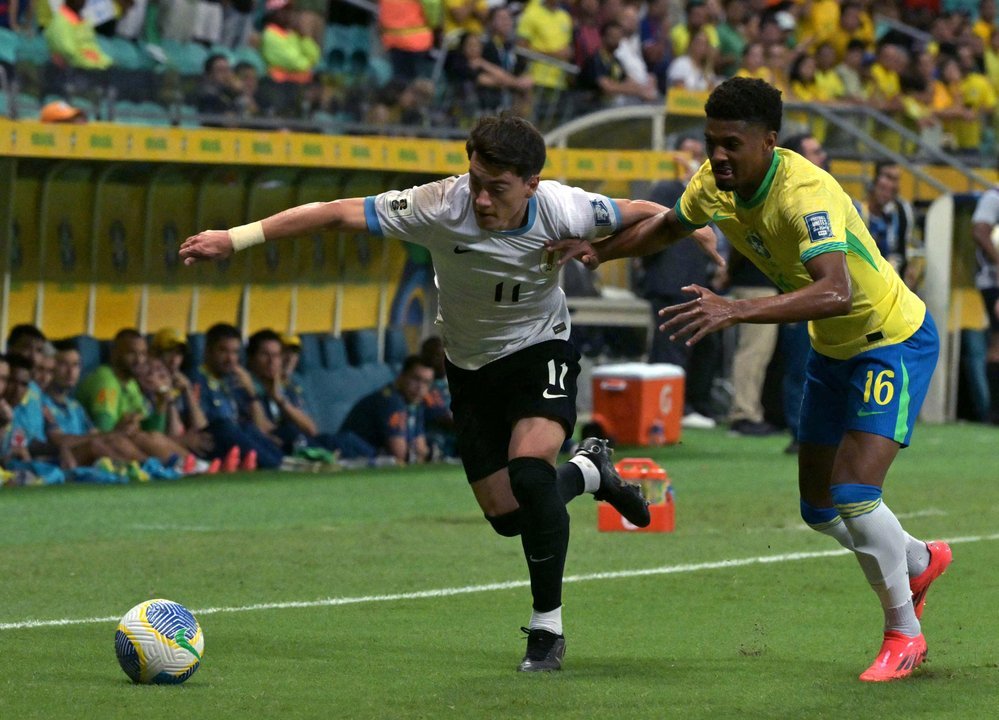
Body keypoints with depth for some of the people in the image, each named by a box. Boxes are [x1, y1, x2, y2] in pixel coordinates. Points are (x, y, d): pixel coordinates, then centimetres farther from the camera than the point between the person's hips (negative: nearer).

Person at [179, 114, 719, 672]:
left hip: (541, 352, -2)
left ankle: (548, 628, -10)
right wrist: (235, 239, -31)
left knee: (530, 473, -27)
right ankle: (589, 469, 38)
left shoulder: (564, 210, -27)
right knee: (507, 515, 3)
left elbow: (641, 215, -5)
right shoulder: (440, 207, -29)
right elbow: (336, 214, -28)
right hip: (472, 367, 2)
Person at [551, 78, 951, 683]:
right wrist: (600, 250, -7)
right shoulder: (716, 183, -10)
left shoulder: (805, 194, -34)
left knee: (855, 496, -19)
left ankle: (904, 633, 1)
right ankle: (920, 562, 41)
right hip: (833, 351, 8)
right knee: (819, 508, 12)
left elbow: (835, 291, -49)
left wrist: (735, 310, -57)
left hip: (895, 343, -8)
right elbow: (669, 226, 12)